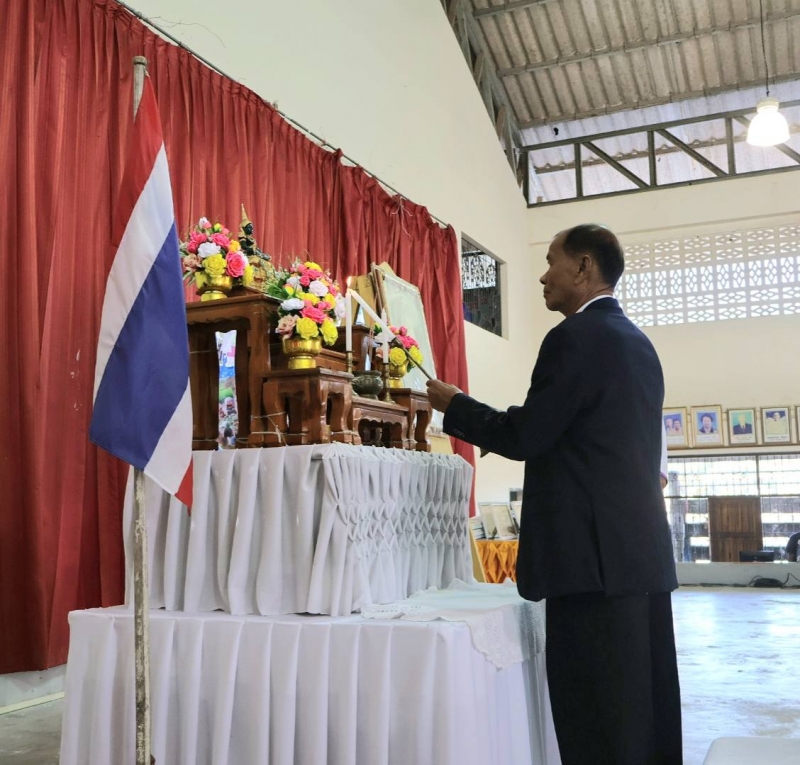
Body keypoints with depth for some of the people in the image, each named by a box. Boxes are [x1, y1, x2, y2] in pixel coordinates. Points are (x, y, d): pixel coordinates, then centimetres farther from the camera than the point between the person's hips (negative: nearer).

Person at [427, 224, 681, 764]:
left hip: (598, 553, -9)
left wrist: (454, 405, 2)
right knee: (645, 711, 15)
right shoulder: (637, 341, 16)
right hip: (642, 550, 9)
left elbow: (524, 437, -12)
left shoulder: (576, 336, -11)